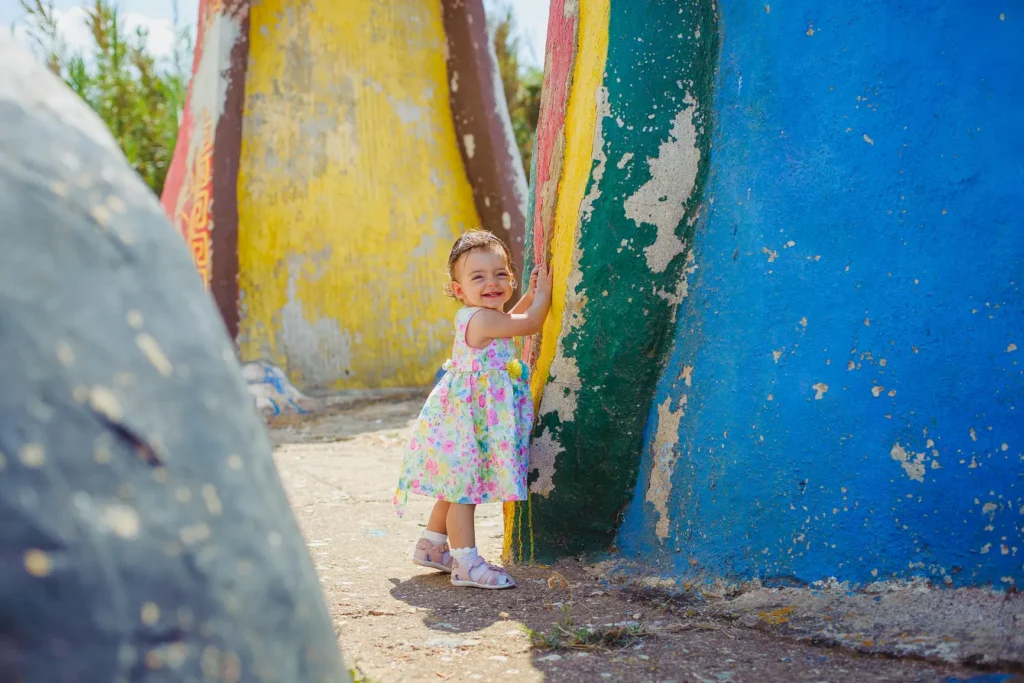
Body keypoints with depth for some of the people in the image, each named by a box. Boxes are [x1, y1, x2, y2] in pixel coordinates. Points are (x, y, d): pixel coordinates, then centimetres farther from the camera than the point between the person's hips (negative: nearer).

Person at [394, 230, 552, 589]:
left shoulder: (477, 317, 8)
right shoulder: (482, 319, -21)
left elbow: (508, 320, 31)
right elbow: (531, 324, -14)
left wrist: (529, 295, 20)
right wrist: (542, 292, 1)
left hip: (465, 418, 10)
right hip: (468, 420, -10)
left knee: (457, 488, 20)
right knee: (465, 490, -5)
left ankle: (431, 546, 32)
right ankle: (466, 563, -1)